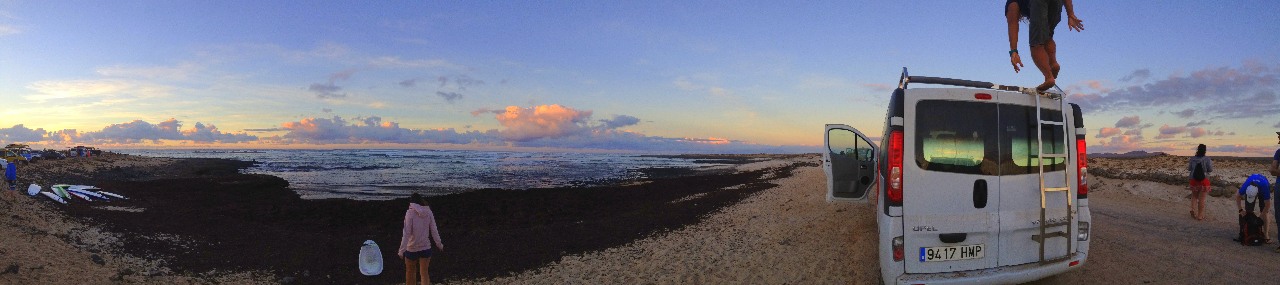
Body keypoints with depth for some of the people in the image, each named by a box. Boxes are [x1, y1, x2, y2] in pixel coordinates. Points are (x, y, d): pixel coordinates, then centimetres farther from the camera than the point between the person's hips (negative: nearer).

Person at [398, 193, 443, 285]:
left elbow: (406, 233, -17)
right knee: (424, 273, 7)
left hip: (411, 249, -2)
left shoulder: (410, 213, -13)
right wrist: (439, 244, 14)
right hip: (426, 248, 2)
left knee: (410, 271, 18)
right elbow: (434, 231, 1)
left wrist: (401, 250, -16)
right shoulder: (428, 213, -3)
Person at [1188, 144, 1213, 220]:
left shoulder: (1192, 159, -4)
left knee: (1194, 197, 19)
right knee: (1201, 199, 5)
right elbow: (1210, 170, -6)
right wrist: (1211, 163, 10)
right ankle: (1200, 216, 10)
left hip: (1194, 180, 2)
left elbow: (1189, 168, 4)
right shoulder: (1207, 159, -12)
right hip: (1204, 181, -2)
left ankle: (1193, 209, -3)